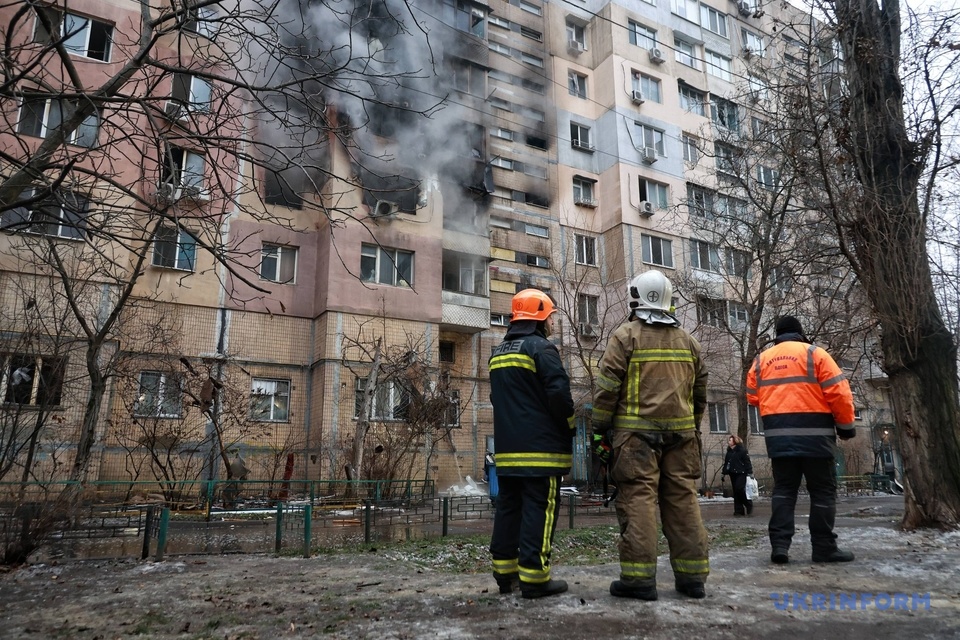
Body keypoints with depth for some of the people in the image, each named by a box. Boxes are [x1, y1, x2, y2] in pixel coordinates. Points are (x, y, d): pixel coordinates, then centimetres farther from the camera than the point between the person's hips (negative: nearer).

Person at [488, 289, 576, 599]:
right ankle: (534, 577, -4)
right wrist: (569, 427, -5)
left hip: (507, 445, 8)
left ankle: (505, 572, 17)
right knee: (539, 508, -4)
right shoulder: (540, 347, -10)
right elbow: (559, 391, -19)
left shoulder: (498, 353, 16)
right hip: (540, 445, -8)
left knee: (508, 505, 11)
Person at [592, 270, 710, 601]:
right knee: (683, 499, 8)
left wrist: (600, 428, -3)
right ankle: (692, 576, 13)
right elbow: (700, 391, 18)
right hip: (680, 431, 5)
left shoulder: (626, 334, -3)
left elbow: (608, 387, -8)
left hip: (636, 431, -5)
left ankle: (638, 578, -5)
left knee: (638, 499, -5)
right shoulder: (687, 340, 15)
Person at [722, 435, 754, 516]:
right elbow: (726, 463, 19)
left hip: (741, 474, -7)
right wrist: (723, 473, 16)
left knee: (740, 489, -17)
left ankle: (749, 505, 4)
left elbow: (747, 462, -9)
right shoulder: (729, 452, 15)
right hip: (733, 474, 7)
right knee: (736, 492, 6)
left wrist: (750, 473, -15)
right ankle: (738, 510, 9)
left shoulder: (742, 451, -5)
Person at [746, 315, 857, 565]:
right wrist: (846, 424, 5)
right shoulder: (814, 353, 0)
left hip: (778, 434, 4)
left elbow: (752, 397, 12)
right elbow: (838, 392, -5)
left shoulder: (761, 359, 11)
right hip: (813, 432, -3)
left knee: (783, 489, 7)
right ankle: (824, 547, 8)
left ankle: (779, 545, 0)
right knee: (822, 490, 6)